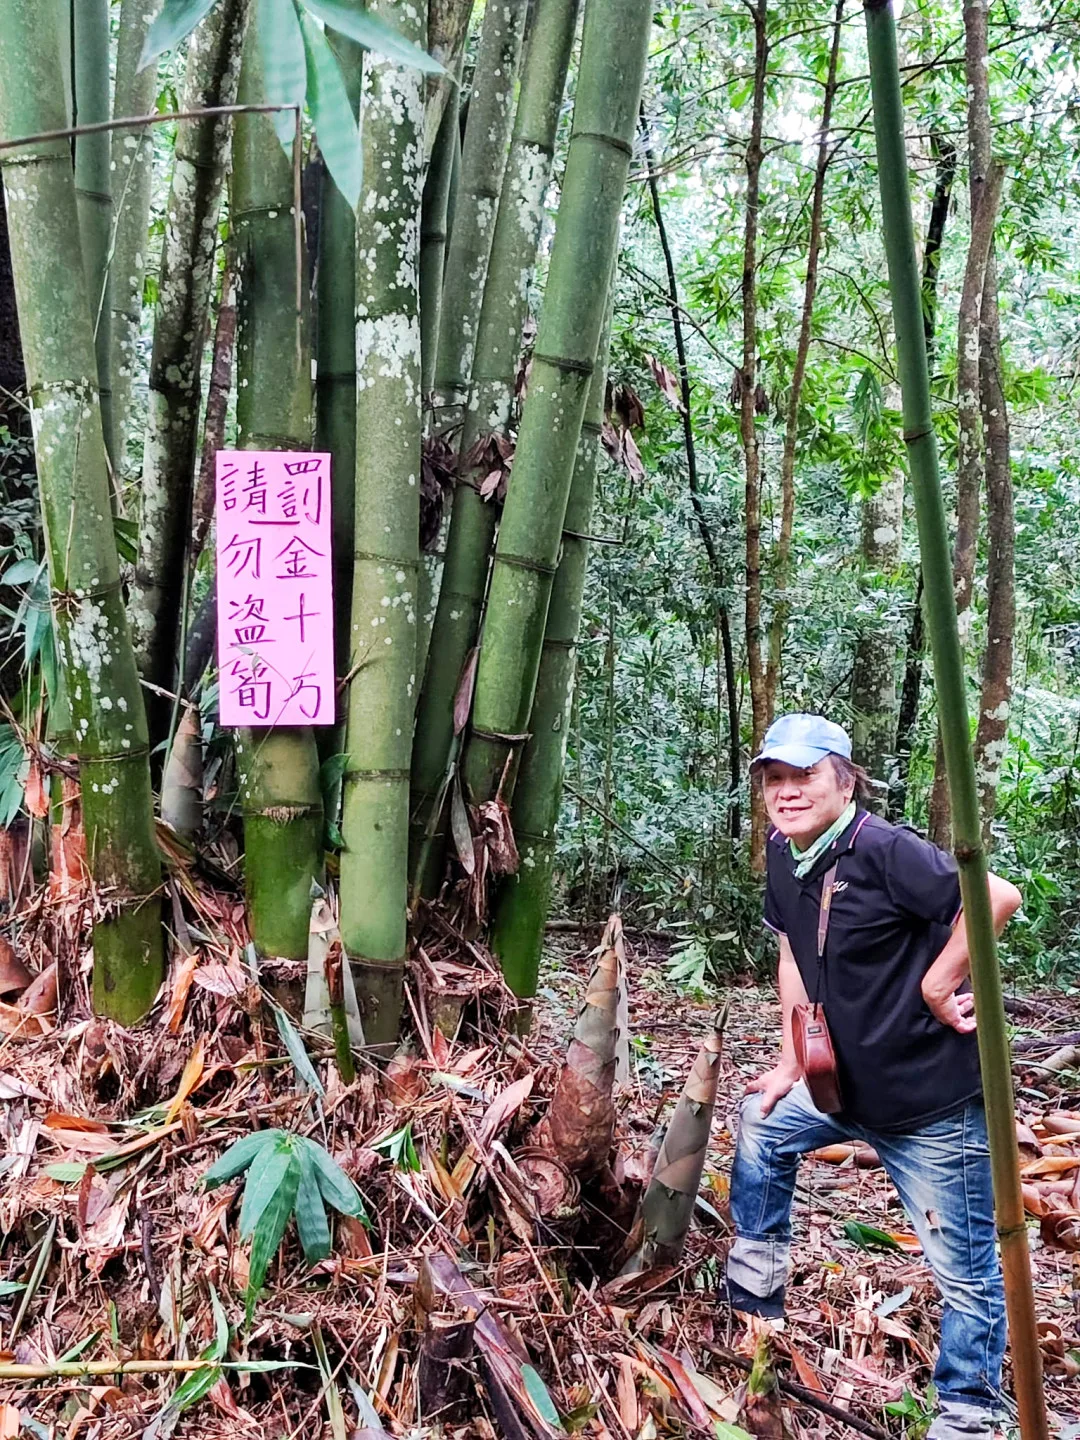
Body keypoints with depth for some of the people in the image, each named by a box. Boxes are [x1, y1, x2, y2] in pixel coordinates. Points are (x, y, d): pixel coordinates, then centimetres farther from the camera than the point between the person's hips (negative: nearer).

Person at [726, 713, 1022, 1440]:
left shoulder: (885, 850, -24)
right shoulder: (784, 859, 1)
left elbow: (999, 895, -30)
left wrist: (937, 985, -22)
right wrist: (792, 1063, 12)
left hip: (935, 1100, -9)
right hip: (850, 1081, 9)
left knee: (964, 1267, 3)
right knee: (763, 1122, 22)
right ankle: (755, 1299, 38)